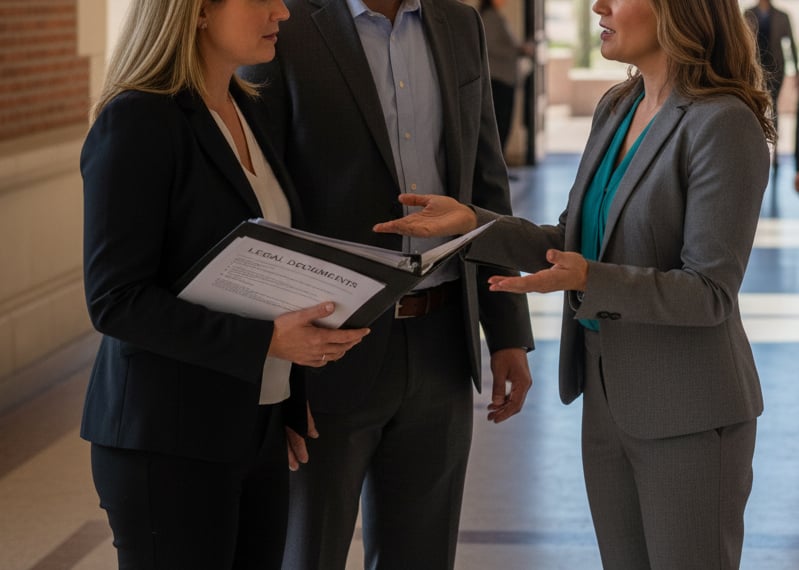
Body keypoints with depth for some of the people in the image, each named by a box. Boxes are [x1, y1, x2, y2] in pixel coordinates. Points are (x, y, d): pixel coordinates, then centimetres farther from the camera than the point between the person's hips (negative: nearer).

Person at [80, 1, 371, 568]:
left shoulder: (248, 112, 10)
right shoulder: (137, 123, -14)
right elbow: (116, 302, -18)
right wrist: (268, 340, -23)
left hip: (258, 430, 7)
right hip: (169, 439, -7)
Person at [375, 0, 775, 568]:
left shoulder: (723, 125, -18)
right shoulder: (615, 109, 7)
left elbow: (711, 291, -19)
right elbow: (572, 243, 12)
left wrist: (590, 281, -31)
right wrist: (472, 223, -1)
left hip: (687, 415, -8)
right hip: (609, 399, 8)